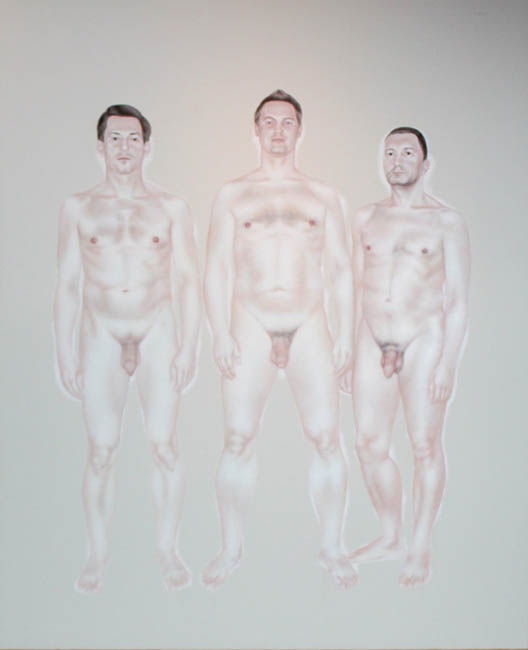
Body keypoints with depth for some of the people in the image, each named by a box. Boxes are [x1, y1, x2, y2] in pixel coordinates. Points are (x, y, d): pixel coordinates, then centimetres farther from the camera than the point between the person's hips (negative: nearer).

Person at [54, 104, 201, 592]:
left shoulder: (171, 208, 7)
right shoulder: (79, 208, 8)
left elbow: (188, 282, 4)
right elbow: (68, 286, 7)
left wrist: (188, 347, -4)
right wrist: (65, 354, 2)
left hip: (157, 334, 0)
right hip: (101, 338, 1)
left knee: (165, 446, -6)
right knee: (102, 451, -1)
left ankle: (169, 550, 10)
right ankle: (98, 555, 12)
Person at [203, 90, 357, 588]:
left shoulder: (323, 197, 14)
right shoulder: (232, 195, 11)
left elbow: (341, 270, 11)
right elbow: (216, 269, 6)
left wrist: (345, 333, 2)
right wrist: (220, 334, -5)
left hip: (309, 326, 1)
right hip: (250, 327, 0)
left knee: (326, 438, -5)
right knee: (238, 440, -4)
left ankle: (332, 547, 9)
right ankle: (231, 548, 9)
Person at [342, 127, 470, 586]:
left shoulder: (446, 222, 0)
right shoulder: (366, 219, 12)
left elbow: (458, 301, -4)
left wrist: (448, 363, -11)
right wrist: (348, 352, 9)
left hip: (423, 340, -4)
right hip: (373, 342, 4)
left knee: (425, 447, 1)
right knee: (370, 445, 5)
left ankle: (421, 549, 14)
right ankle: (390, 537, 24)